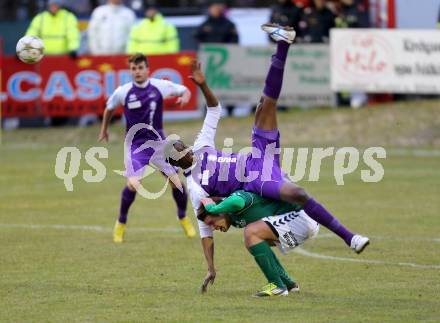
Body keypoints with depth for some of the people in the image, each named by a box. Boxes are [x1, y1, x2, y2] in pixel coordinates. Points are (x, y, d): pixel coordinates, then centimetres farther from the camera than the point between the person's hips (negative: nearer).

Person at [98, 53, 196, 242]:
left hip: (158, 141, 2)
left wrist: (184, 97, -16)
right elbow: (109, 108, 13)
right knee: (132, 185, -18)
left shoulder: (160, 86, -6)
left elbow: (185, 90, 8)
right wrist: (104, 130, 24)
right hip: (136, 144, -2)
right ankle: (121, 223, 5)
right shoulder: (123, 92, -7)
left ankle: (183, 218, 23)